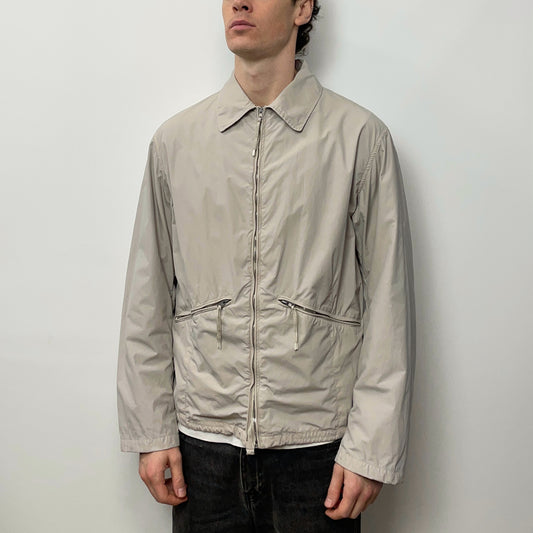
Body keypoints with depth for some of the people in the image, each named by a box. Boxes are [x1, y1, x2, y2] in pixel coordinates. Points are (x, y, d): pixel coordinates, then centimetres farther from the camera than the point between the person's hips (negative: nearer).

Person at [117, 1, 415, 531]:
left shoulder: (360, 137, -4)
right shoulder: (175, 139, 4)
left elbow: (387, 303, -5)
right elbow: (147, 300, 6)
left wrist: (371, 448, -7)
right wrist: (151, 432, 4)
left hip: (317, 446, -2)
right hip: (203, 441, 2)